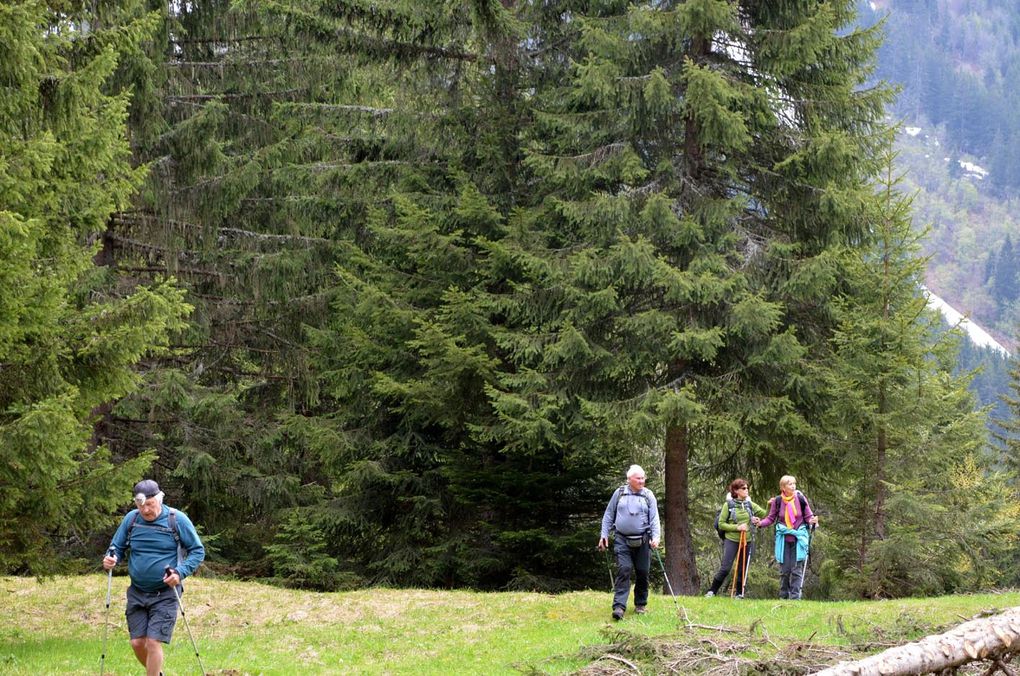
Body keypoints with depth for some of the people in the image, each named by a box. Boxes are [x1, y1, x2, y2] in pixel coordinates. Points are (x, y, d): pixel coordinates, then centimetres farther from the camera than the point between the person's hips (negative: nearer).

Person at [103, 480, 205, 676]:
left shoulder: (177, 520, -8)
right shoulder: (131, 519, 1)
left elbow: (197, 551, -3)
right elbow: (116, 547, 12)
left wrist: (180, 572, -19)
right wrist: (110, 559, -13)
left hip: (165, 594, -4)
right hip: (137, 592, 4)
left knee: (153, 643, -12)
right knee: (137, 643, 4)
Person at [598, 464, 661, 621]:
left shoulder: (648, 496, 5)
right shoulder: (619, 493, 6)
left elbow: (654, 518, 1)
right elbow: (608, 515, 11)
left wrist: (655, 536, -13)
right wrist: (604, 535, 5)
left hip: (642, 541, 1)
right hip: (622, 540, -1)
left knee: (642, 573, 6)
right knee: (623, 571, -13)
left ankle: (640, 604, 22)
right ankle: (619, 606, -19)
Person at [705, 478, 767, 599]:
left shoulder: (749, 505, 8)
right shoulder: (728, 505, -3)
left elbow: (764, 513, 16)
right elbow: (721, 524, -4)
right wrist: (736, 527, -15)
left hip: (747, 541, 4)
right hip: (731, 540, -4)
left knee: (742, 569, 6)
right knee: (725, 568, -10)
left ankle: (740, 593, 18)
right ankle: (712, 591, 1)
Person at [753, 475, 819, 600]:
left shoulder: (801, 499, -5)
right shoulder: (777, 501, -3)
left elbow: (808, 516, 1)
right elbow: (771, 518, 5)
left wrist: (812, 520, -21)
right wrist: (761, 523, -13)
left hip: (799, 538, -1)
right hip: (783, 538, 1)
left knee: (797, 569, -4)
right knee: (784, 569, 3)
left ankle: (795, 596, 0)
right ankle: (783, 596, 15)